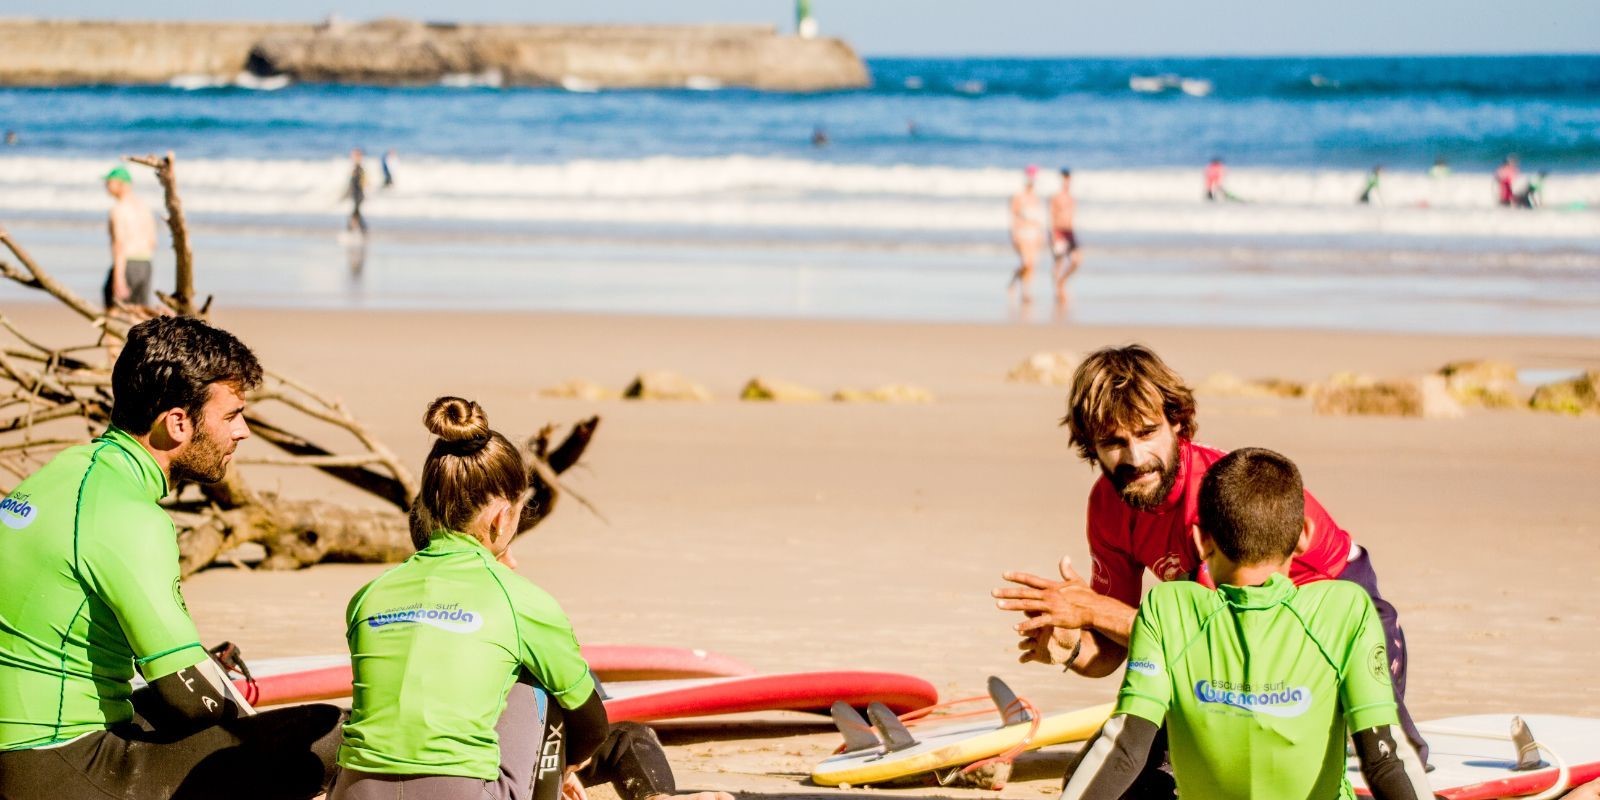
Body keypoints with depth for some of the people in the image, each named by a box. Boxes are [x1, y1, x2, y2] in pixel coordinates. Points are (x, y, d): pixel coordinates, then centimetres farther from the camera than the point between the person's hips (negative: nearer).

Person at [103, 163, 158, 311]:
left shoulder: (119, 208, -12)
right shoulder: (144, 207, 13)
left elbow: (120, 243, -20)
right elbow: (152, 242, 16)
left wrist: (119, 278, -24)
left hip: (126, 265, -7)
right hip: (145, 266, 7)